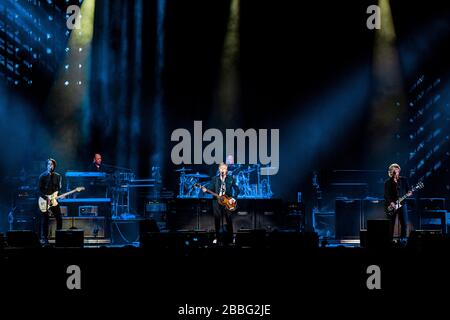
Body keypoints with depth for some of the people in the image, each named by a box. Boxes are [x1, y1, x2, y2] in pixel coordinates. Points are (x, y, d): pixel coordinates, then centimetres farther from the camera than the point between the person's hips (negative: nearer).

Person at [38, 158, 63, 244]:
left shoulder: (58, 176, 9)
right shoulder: (42, 176, 0)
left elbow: (60, 188, 10)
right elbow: (40, 189, -4)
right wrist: (46, 197, -15)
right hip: (45, 201, -3)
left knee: (59, 219, -2)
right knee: (45, 220, -1)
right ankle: (45, 237, 5)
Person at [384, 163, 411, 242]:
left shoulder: (404, 180, 9)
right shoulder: (388, 182, 2)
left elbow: (408, 190, 11)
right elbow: (386, 195, -4)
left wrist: (409, 193, -12)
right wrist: (390, 202, -18)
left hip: (402, 204, 2)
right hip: (391, 206, -2)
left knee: (404, 224, -3)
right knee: (391, 224, -1)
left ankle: (403, 238, 6)